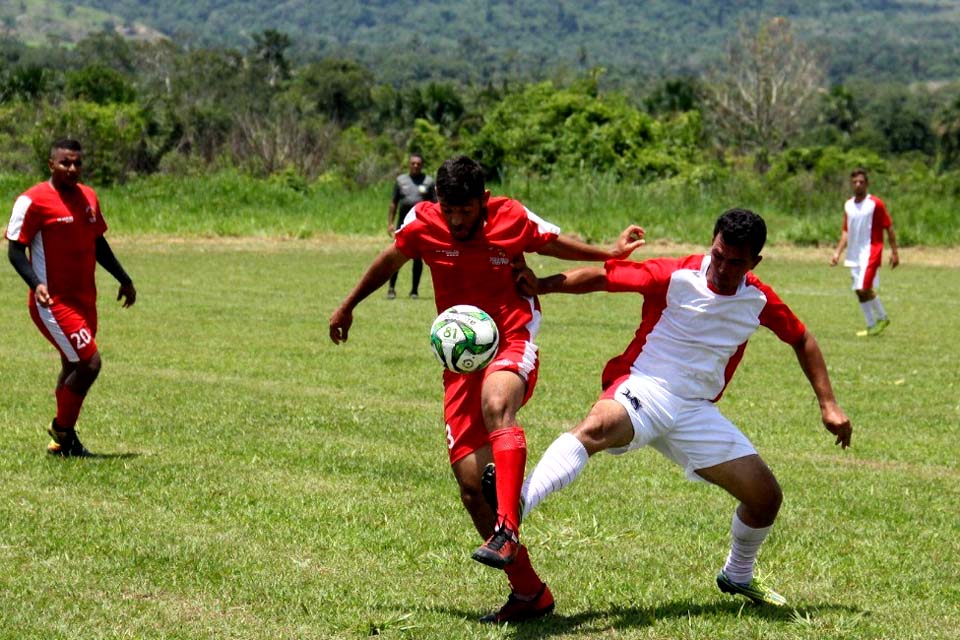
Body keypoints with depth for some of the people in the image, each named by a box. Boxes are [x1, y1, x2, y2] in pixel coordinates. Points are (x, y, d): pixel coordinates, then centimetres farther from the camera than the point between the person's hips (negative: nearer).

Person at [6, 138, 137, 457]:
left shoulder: (88, 197, 11)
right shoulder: (33, 201, -12)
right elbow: (16, 249, -12)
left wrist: (123, 279, 24)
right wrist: (36, 284, -26)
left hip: (84, 299, 8)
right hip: (52, 302, -8)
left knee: (74, 368, 14)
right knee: (89, 363, -14)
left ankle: (61, 441, 25)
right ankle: (63, 431, 6)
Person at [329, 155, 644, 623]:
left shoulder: (513, 219, -8)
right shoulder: (422, 224, -4)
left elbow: (556, 244, 12)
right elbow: (390, 261, 16)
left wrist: (609, 253, -1)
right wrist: (348, 305, 25)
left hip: (512, 345, -3)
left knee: (496, 405, -40)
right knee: (469, 482, -4)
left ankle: (506, 532, -48)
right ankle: (529, 592, 7)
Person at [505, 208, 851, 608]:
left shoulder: (759, 301, 5)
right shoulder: (675, 277, -8)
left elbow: (801, 340, 20)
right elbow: (602, 277, -6)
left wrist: (828, 406, 16)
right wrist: (542, 286, -20)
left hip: (696, 411, 5)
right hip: (645, 390, -5)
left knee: (766, 496, 2)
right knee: (597, 428, -40)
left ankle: (737, 576, 32)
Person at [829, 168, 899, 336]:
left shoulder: (875, 204, -7)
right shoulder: (848, 205, 11)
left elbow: (889, 228, -5)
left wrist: (894, 252, -8)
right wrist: (838, 252, 9)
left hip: (870, 252, -7)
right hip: (854, 254, 7)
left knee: (864, 289, -17)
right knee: (859, 291, 7)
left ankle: (882, 318, 2)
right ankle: (871, 326, 16)